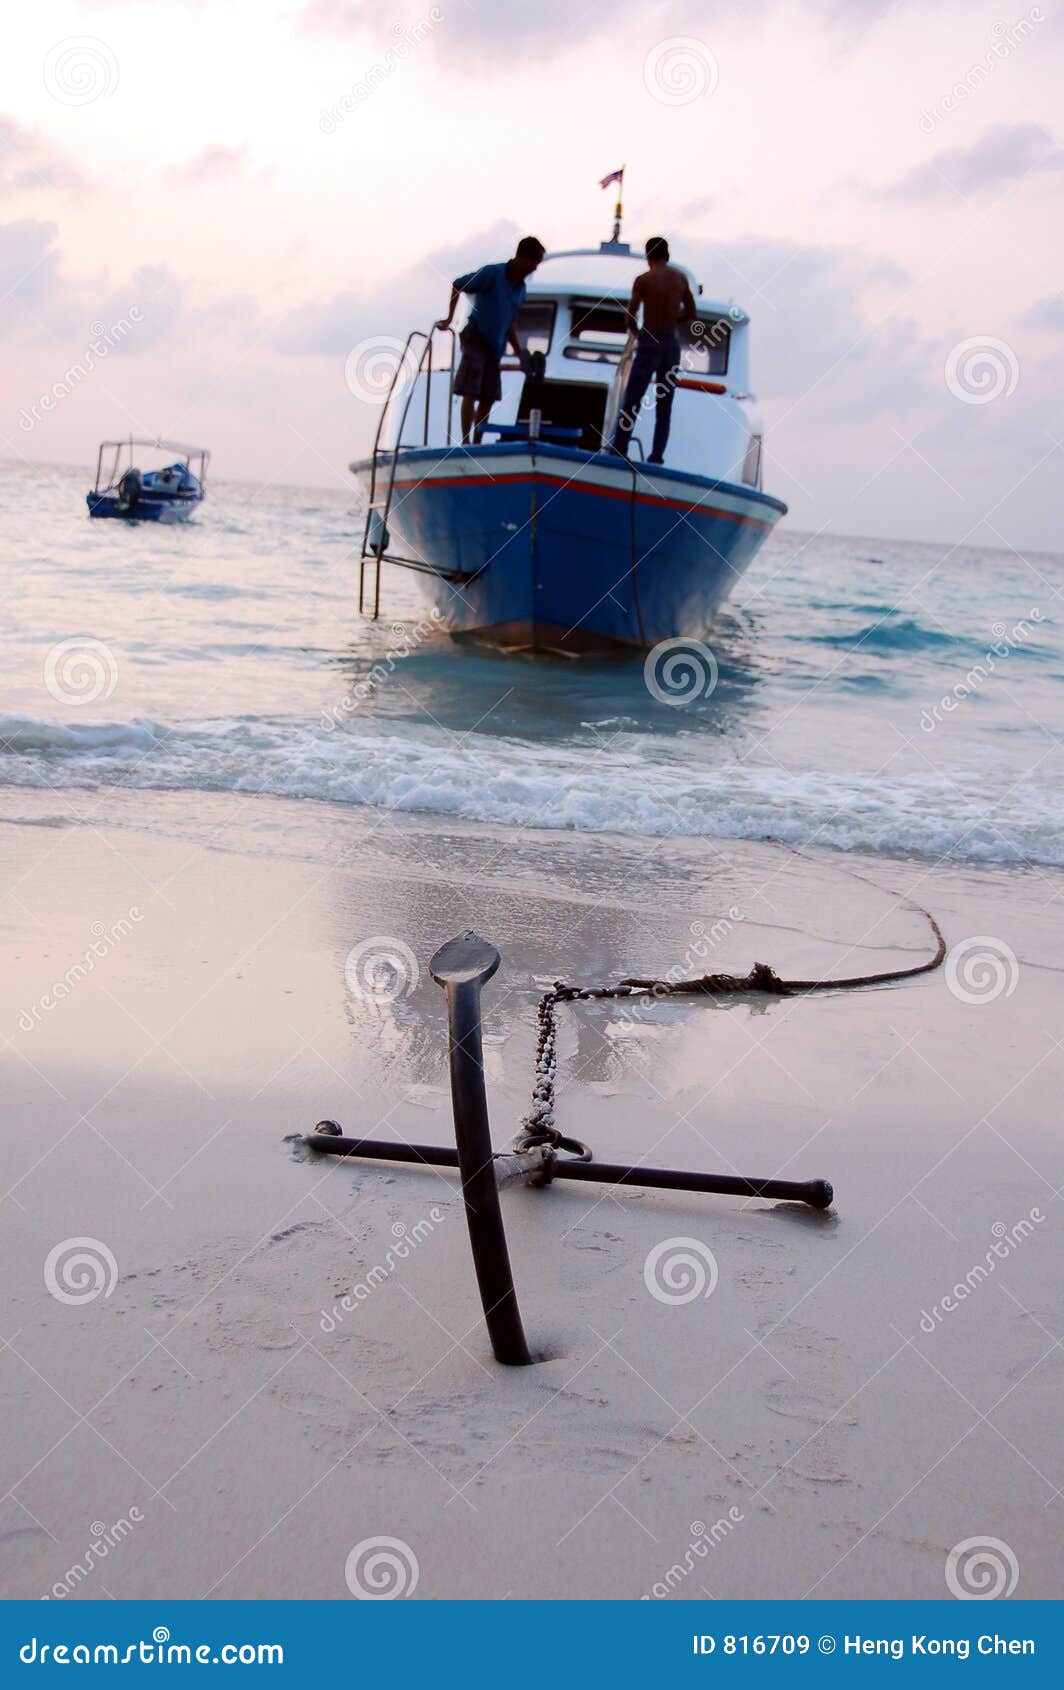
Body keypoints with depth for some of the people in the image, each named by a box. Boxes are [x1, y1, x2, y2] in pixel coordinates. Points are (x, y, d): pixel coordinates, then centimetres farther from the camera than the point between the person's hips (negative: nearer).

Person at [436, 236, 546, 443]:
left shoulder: (521, 288, 12)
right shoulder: (493, 274, -10)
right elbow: (457, 285, -3)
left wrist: (520, 352, 11)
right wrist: (449, 318, -4)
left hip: (495, 346, 7)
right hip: (475, 339, -7)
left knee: (487, 399, 6)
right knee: (470, 393, -12)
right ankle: (465, 442, -13)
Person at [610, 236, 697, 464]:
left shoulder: (643, 279, -7)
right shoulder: (681, 278, 6)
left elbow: (630, 315, -7)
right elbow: (692, 312, 13)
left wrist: (634, 331, 13)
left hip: (650, 342, -4)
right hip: (672, 343, 4)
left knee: (632, 400, -2)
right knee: (664, 404, 9)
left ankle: (619, 450, -8)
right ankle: (657, 455, 5)